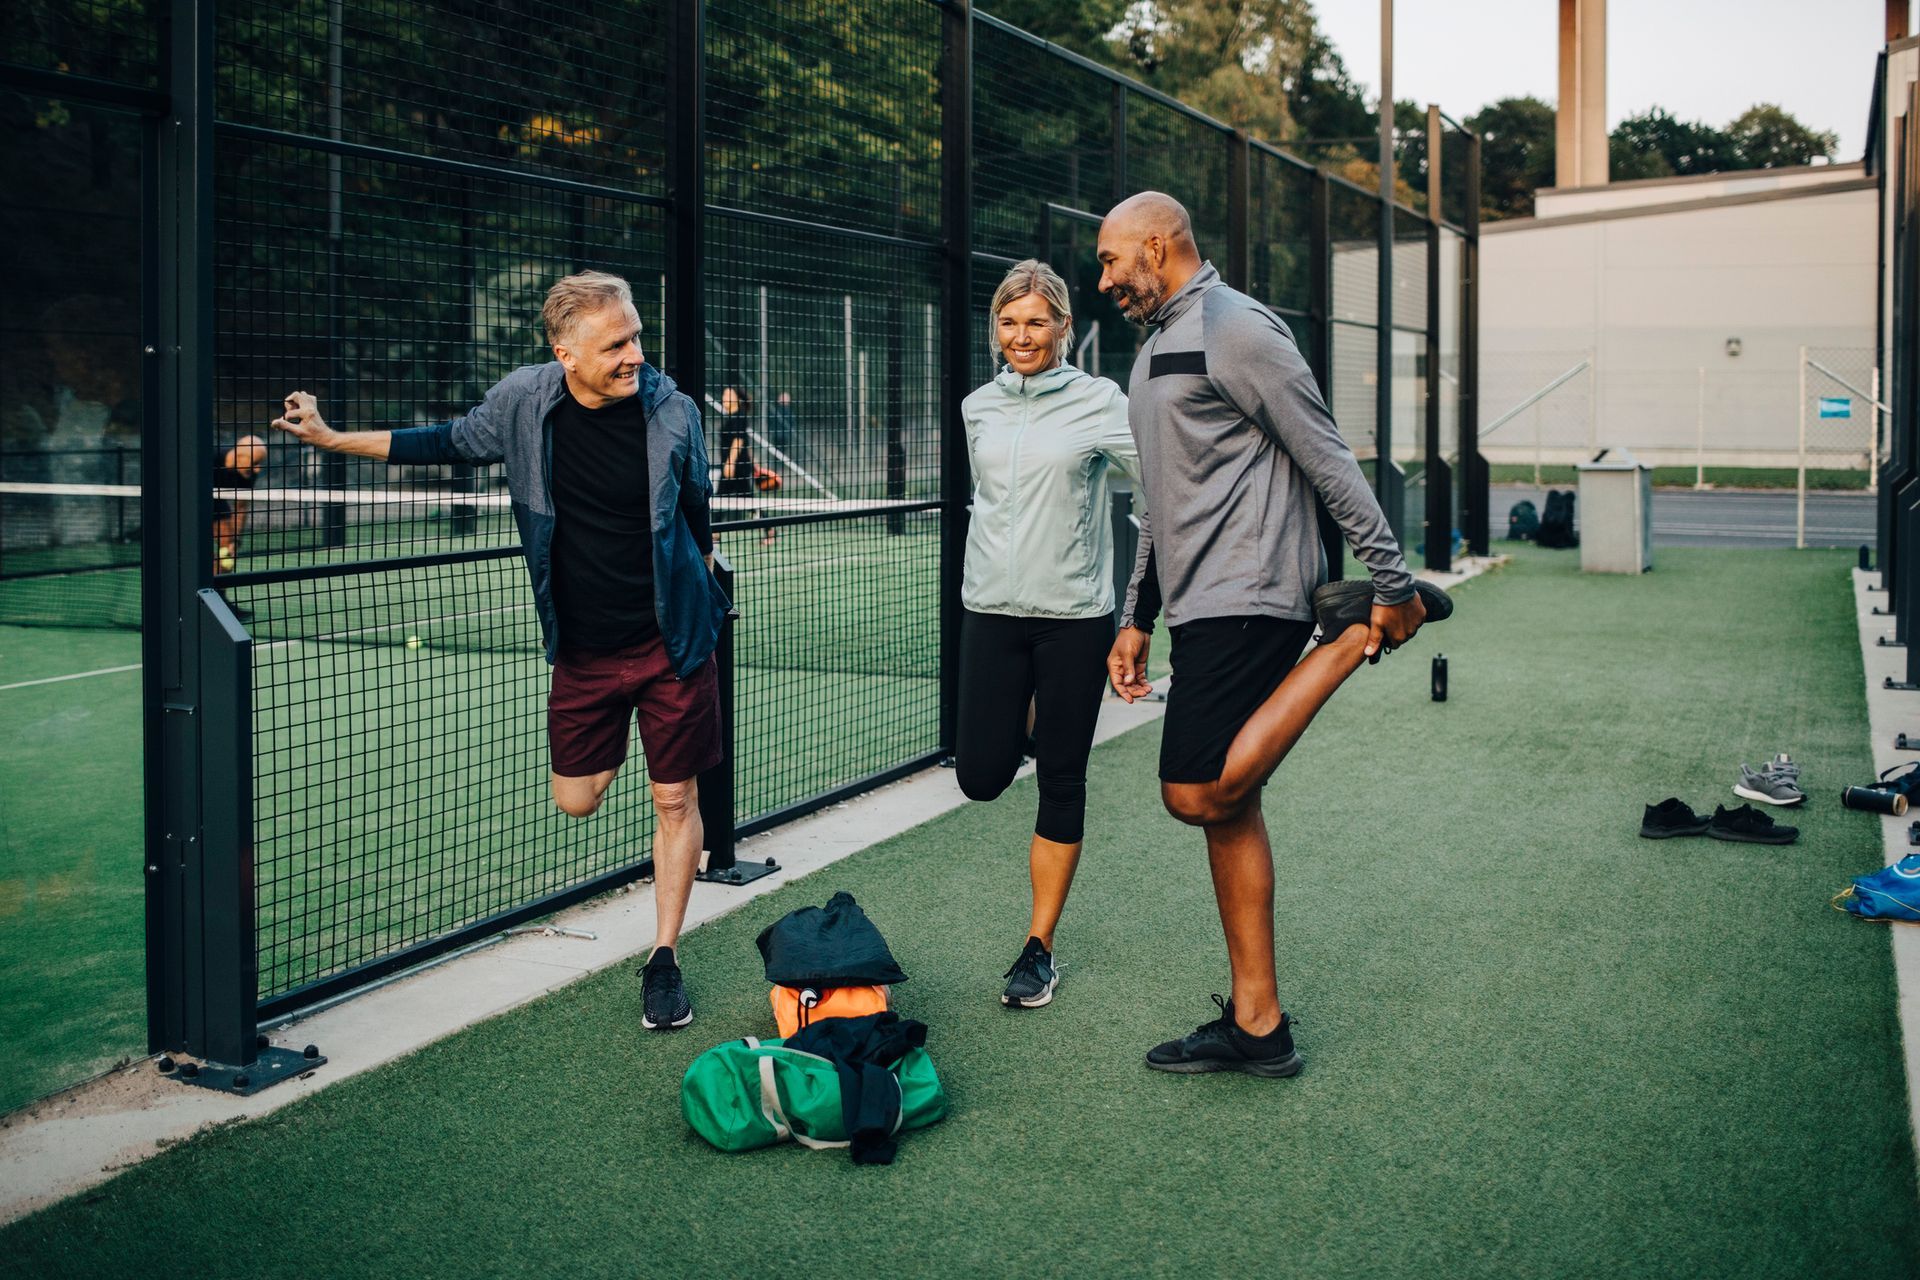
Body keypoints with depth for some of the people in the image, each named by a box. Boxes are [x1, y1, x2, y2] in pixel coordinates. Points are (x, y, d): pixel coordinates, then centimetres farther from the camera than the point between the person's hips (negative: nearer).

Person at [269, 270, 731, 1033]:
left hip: (670, 641, -2)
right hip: (582, 649, 2)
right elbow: (450, 443, 10)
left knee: (675, 800, 3)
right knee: (576, 801, 8)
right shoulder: (522, 403, -10)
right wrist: (331, 438, 9)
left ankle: (662, 961, 19)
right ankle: (616, 743, 45)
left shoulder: (671, 411, -14)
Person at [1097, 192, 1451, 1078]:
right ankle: (1256, 1023, 12)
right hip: (1204, 606, 9)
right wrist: (1136, 620, 23)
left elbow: (1328, 463, -12)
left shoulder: (1237, 329, -9)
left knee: (1197, 795, -18)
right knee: (1227, 806, 7)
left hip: (1245, 599, -9)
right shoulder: (1157, 352, 21)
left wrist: (1394, 584, -13)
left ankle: (1360, 632, -6)